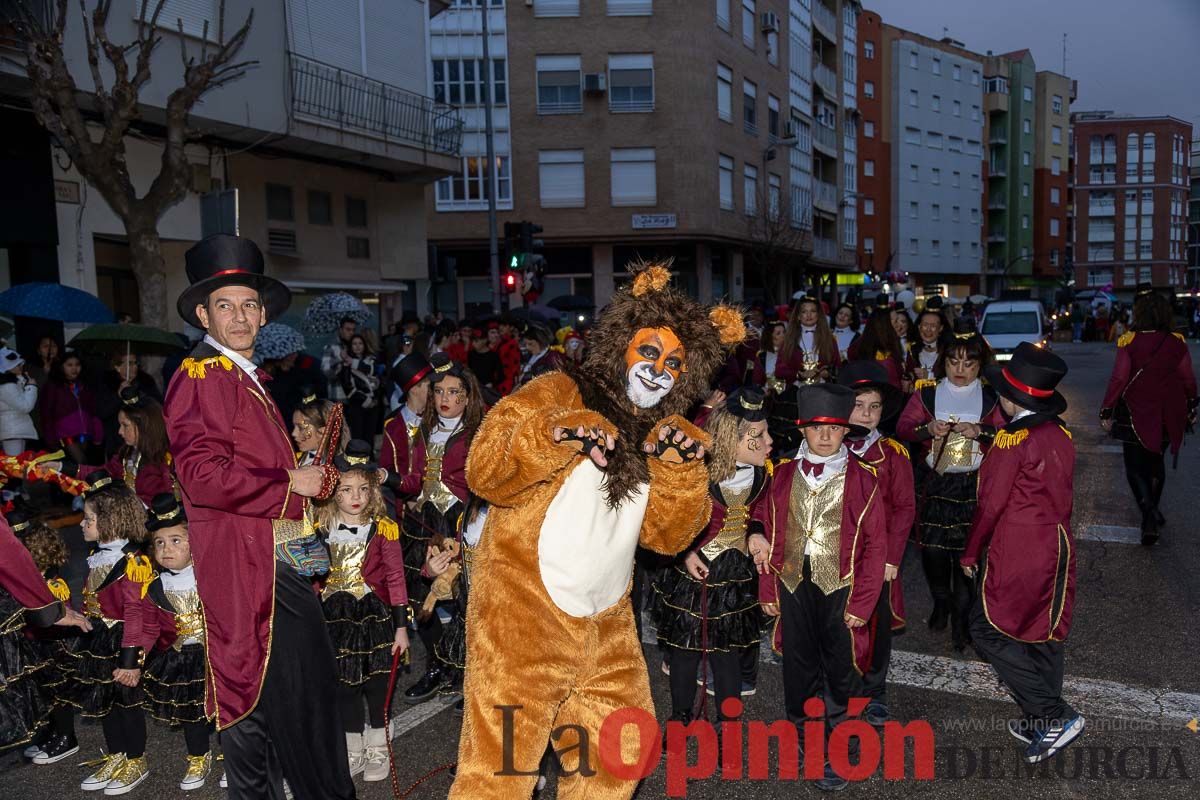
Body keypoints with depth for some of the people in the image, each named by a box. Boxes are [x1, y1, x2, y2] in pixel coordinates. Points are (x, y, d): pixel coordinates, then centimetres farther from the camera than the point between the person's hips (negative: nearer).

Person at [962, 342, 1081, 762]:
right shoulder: (1061, 435, 4)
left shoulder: (1013, 439, -18)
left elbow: (991, 504, -14)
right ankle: (1041, 725, 26)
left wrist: (971, 554, -4)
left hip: (1016, 552, -8)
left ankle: (1055, 716, 0)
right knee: (1044, 634, 15)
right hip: (1057, 545, 8)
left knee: (988, 629, 3)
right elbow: (1060, 496, 11)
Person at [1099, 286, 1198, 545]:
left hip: (1135, 414, -4)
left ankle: (1149, 512, -17)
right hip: (1168, 414, 4)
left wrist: (1106, 410, -6)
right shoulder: (1177, 343, -4)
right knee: (1156, 461, 23)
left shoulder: (1128, 342, -15)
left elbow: (1119, 378, -14)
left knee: (1135, 467, 5)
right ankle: (1152, 510, 35)